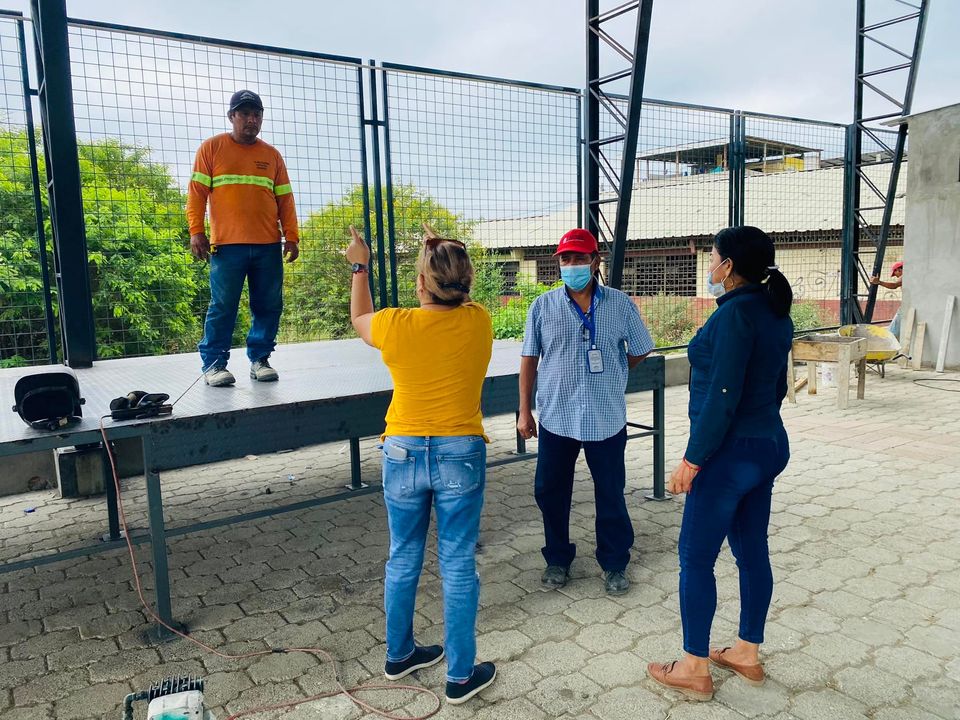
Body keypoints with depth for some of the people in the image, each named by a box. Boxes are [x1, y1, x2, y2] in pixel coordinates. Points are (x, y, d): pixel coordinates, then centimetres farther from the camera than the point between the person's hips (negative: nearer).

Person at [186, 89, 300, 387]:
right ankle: (213, 363, 6)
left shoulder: (271, 154, 16)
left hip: (268, 247, 3)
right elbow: (196, 193, 3)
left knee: (269, 306, 3)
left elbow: (285, 199, 13)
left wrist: (291, 237, 5)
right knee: (222, 307, -3)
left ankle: (259, 359, 15)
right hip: (227, 245, -3)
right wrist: (196, 232, -7)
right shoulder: (212, 147, 7)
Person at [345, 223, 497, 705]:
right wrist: (443, 252, 26)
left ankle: (399, 655, 37)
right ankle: (460, 676, 21)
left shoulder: (394, 325, -12)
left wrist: (360, 267, 27)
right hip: (461, 455, 0)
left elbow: (358, 319, 13)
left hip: (404, 453, 1)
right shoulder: (479, 323, -9)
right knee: (458, 566, 9)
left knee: (403, 560, 17)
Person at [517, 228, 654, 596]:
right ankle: (557, 559, 31)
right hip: (556, 418, 1)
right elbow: (529, 359, 4)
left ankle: (614, 564, 30)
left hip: (607, 419, -1)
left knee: (611, 495, 11)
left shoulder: (620, 304, -2)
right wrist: (524, 411, 3)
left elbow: (639, 352, 11)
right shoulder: (543, 307, -1)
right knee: (550, 492, 10)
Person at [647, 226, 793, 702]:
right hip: (770, 444, 10)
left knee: (696, 558, 4)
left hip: (731, 453, -9)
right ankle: (747, 654, 32)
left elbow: (722, 397, -23)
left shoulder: (735, 313, -20)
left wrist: (691, 461, -17)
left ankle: (694, 670, 16)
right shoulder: (774, 312, 8)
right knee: (752, 552, 18)